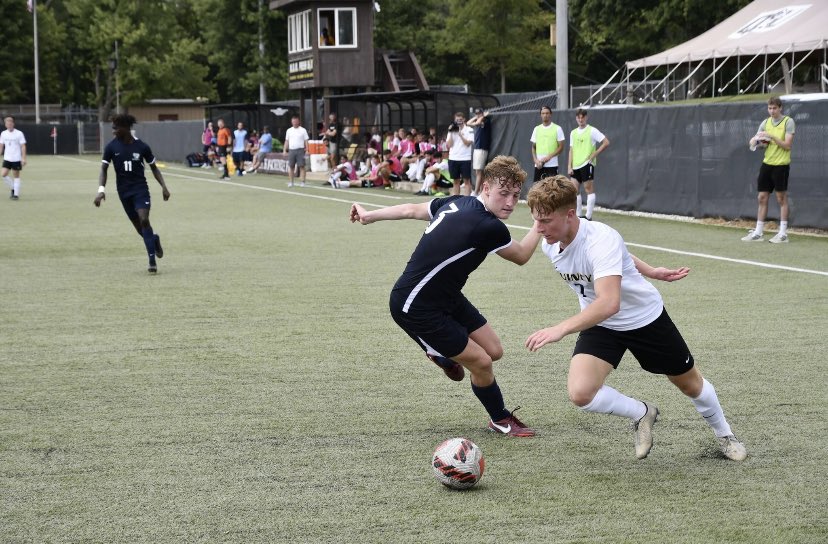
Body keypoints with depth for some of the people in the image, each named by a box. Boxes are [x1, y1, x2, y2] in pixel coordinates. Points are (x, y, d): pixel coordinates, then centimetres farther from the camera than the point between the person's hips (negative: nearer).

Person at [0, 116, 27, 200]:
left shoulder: (19, 134, -8)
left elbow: (23, 147, -8)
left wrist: (23, 158, -14)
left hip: (16, 159, -4)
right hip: (7, 158, 4)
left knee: (16, 176, 1)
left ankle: (16, 194, 8)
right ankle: (12, 188, 14)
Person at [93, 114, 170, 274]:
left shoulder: (141, 147, -6)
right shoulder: (111, 147, -3)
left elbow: (153, 167, 7)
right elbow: (104, 169, -4)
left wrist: (163, 186, 0)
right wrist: (101, 189, -19)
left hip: (140, 188, -3)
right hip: (124, 191, 3)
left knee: (144, 220, -20)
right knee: (138, 225, 6)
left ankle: (152, 261, -16)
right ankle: (154, 239, 40)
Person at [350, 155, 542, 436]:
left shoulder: (456, 203, -4)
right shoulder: (489, 227, -29)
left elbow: (412, 209, 12)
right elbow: (521, 256, -7)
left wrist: (370, 215, 25)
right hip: (415, 308, -9)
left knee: (493, 350, 11)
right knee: (481, 363, -5)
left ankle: (442, 355, 41)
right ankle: (501, 420, 19)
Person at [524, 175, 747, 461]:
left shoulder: (600, 239, -35)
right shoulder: (550, 245, -12)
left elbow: (609, 302, -49)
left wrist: (561, 329, -60)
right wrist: (650, 271, 16)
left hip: (645, 316, -5)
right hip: (599, 324, 5)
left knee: (690, 383, 15)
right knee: (580, 392, -20)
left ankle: (724, 434, 46)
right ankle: (641, 413, 9)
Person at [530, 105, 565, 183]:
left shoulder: (557, 129, 0)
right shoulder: (537, 129, 12)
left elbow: (561, 147, -3)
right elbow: (533, 147, 14)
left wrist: (549, 156, -16)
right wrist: (535, 160, -3)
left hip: (552, 165, -4)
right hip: (538, 165, 4)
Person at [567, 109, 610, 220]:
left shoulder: (592, 131, -5)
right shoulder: (573, 133, 13)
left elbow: (606, 142, -8)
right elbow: (571, 151, 15)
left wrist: (594, 154, -10)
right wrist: (569, 166, 6)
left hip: (586, 164, -6)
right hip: (575, 165, 6)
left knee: (589, 189, -3)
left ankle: (588, 217, -1)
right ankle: (578, 215, 10)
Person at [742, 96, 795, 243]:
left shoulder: (788, 122, -7)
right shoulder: (766, 122, 10)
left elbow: (787, 145, -13)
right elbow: (755, 142, 9)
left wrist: (772, 137, -22)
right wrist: (756, 141, -13)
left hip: (781, 165, -6)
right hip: (767, 163, 6)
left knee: (781, 198, 0)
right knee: (762, 198, 6)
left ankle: (783, 234, 4)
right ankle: (758, 233, 11)